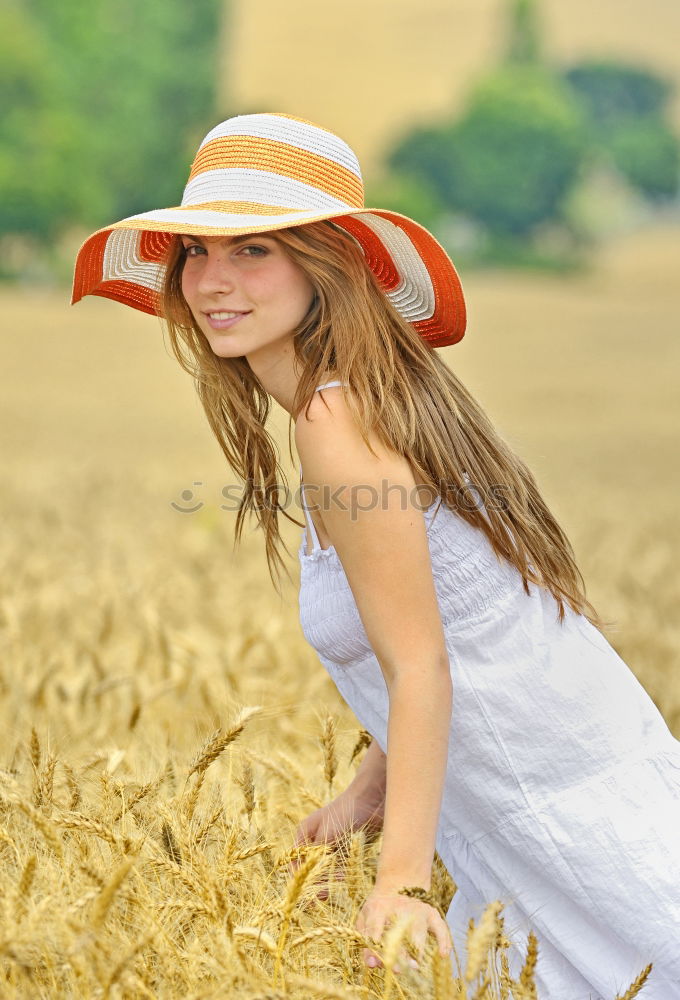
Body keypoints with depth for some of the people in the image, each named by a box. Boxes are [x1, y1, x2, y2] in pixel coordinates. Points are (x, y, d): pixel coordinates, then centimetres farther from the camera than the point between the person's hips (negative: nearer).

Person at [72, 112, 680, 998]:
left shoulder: (338, 416, -19)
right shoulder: (388, 392, 8)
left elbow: (421, 667, -21)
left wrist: (403, 879, -21)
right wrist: (368, 794, 12)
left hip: (574, 817, -9)